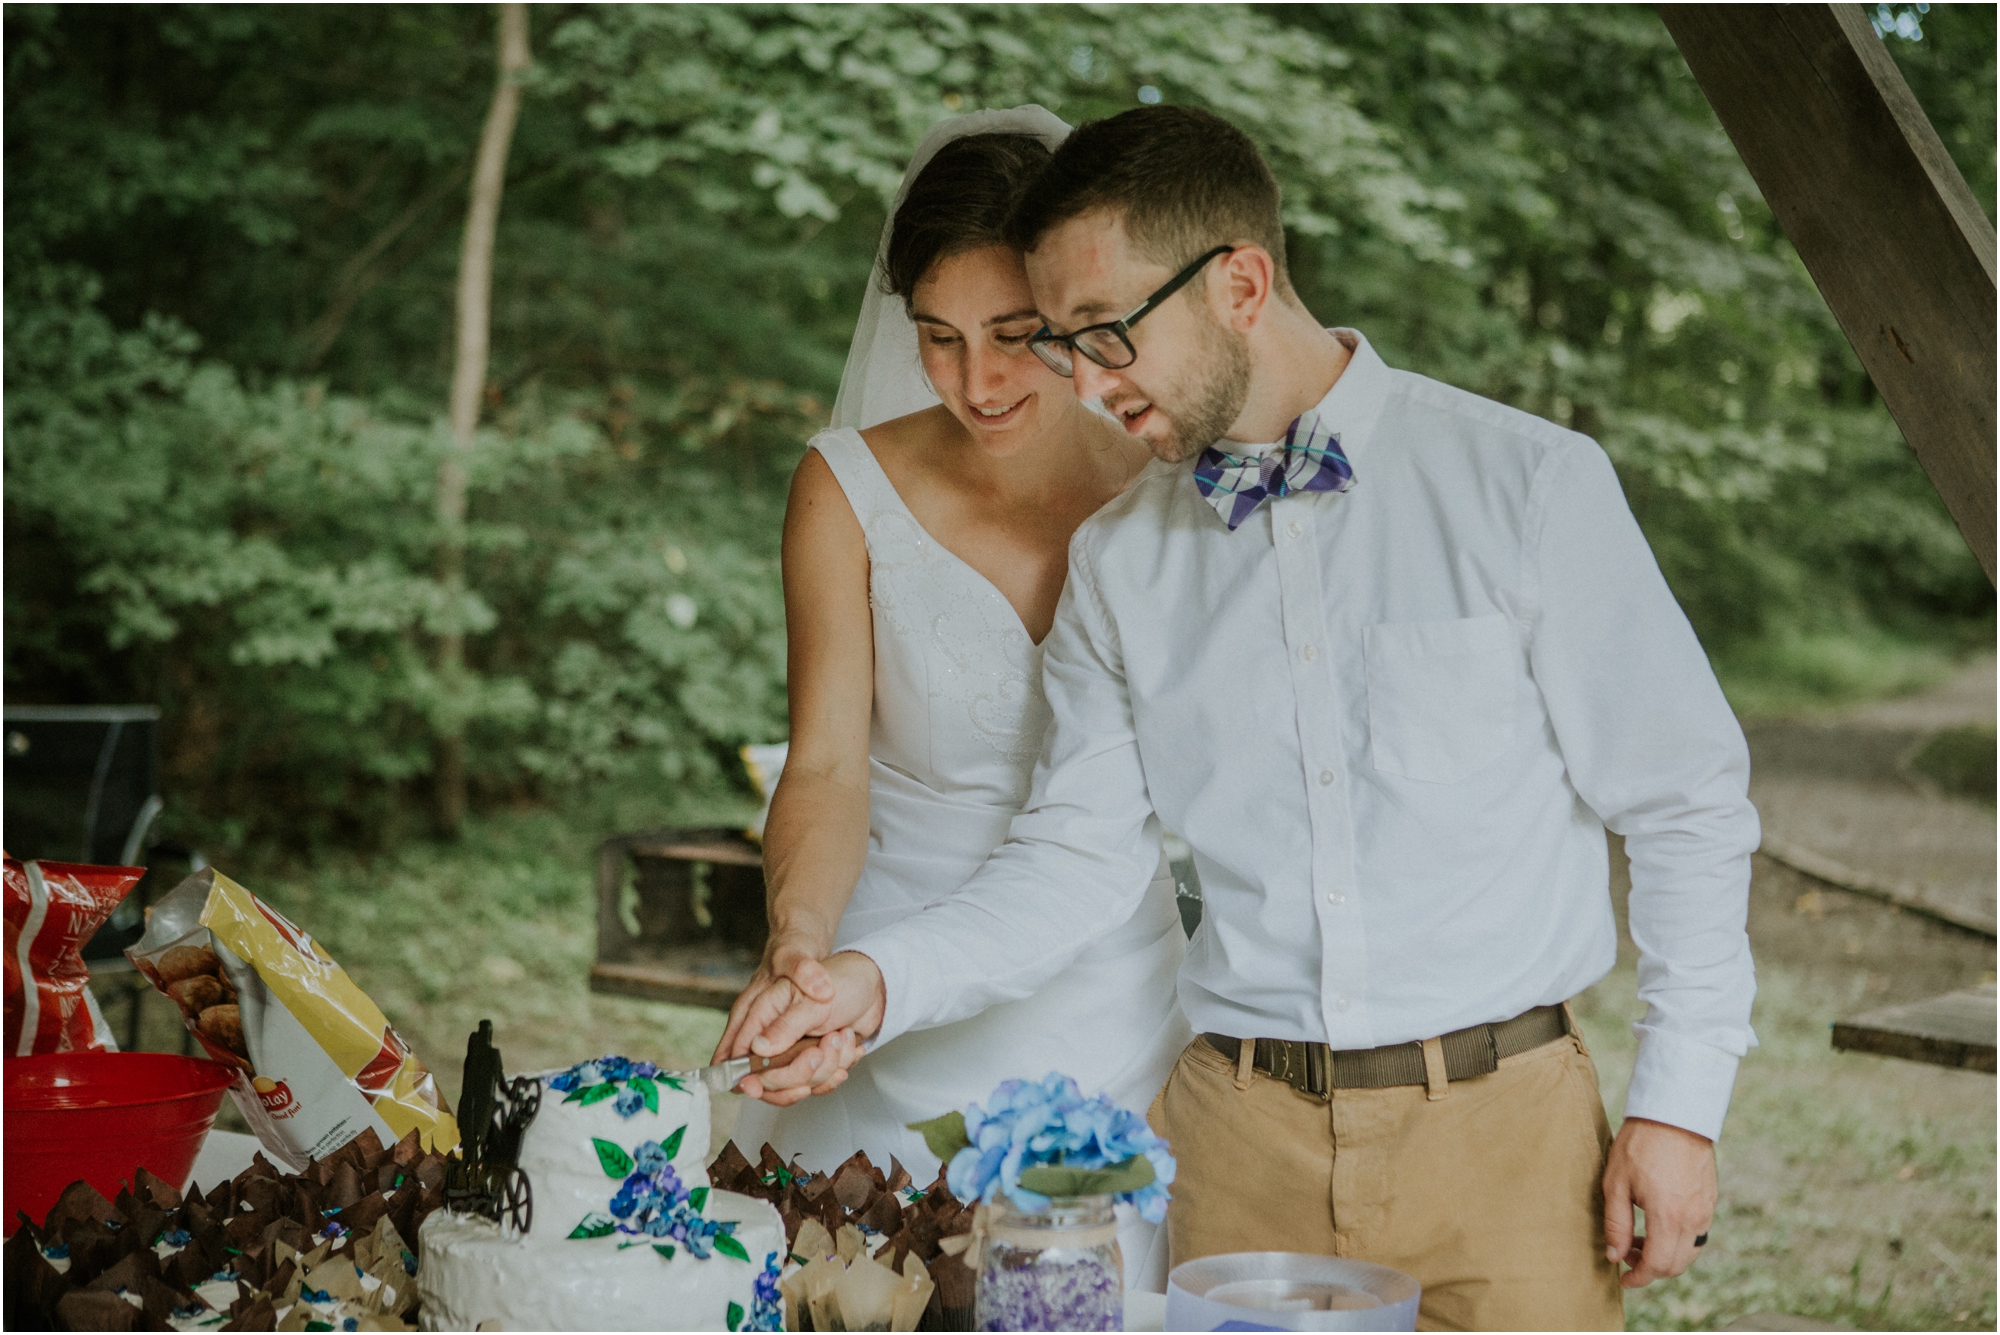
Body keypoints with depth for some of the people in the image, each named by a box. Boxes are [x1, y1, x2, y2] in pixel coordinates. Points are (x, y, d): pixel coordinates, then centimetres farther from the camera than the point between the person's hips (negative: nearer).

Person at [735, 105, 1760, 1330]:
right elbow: (1079, 853, 7)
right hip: (1244, 1138, 3)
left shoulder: (1527, 484, -4)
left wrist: (1680, 1103, -4)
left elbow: (1690, 804, -1)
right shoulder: (1118, 561, 7)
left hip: (1502, 1131, -2)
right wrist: (880, 979, -9)